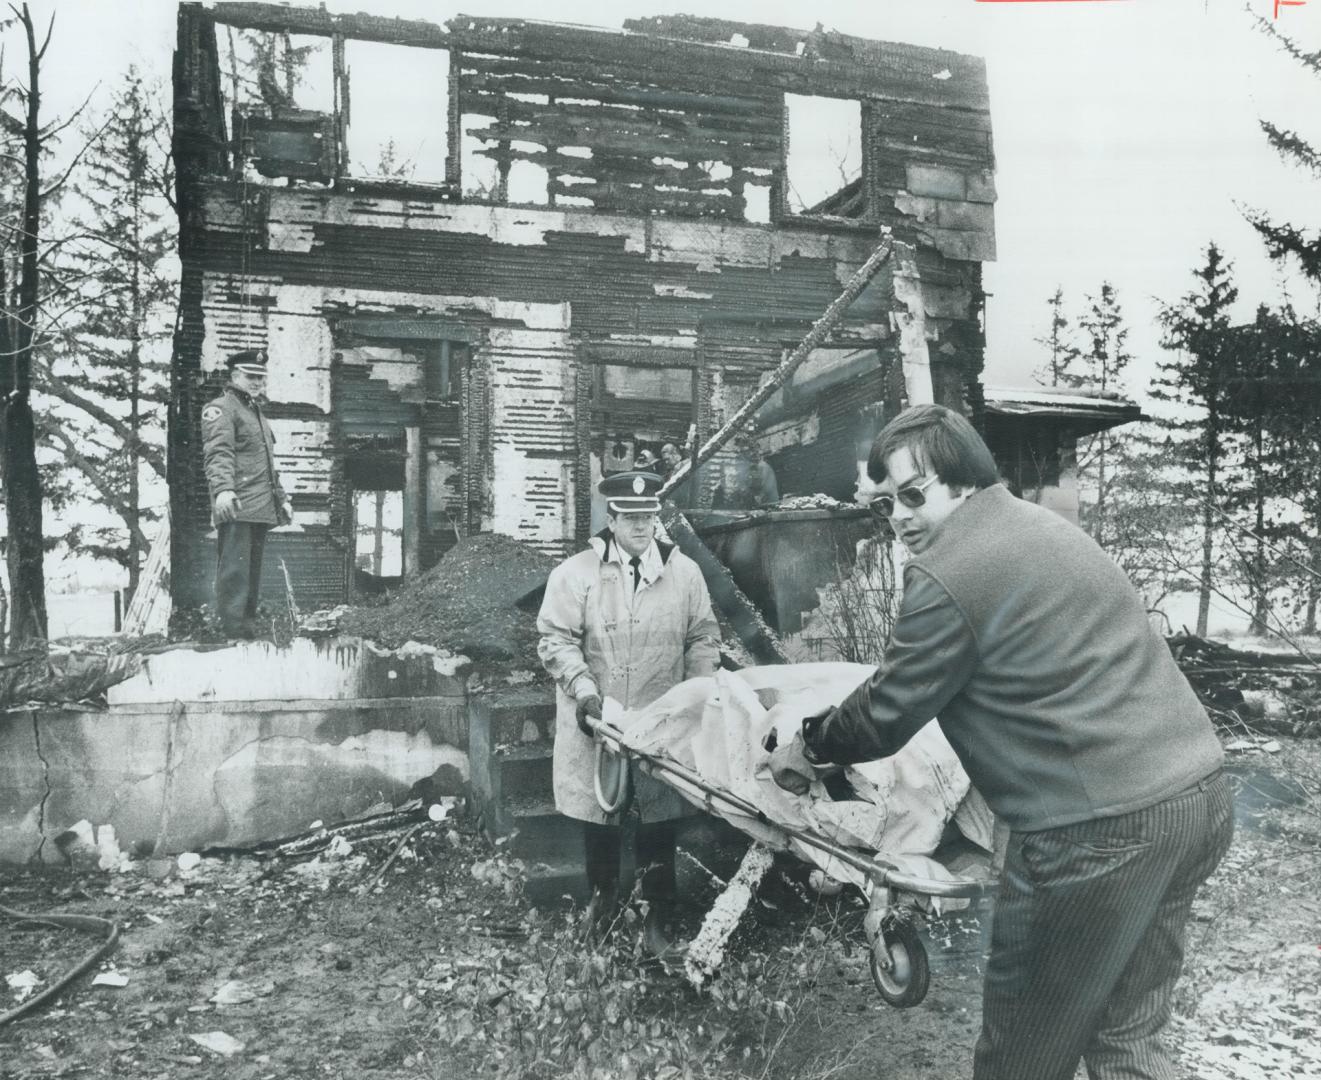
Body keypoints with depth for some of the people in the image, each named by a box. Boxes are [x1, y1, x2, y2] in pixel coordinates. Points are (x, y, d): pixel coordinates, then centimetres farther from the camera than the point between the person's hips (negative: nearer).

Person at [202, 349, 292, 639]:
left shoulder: (257, 412, 26)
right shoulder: (221, 408, -3)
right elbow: (218, 453, -19)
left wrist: (281, 498, 28)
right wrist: (223, 488, -34)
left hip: (261, 508, 9)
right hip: (236, 507, -9)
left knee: (253, 574, 13)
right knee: (234, 571, -11)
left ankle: (249, 628, 19)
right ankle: (233, 631, -11)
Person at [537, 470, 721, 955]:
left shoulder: (684, 572, 5)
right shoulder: (575, 573, -3)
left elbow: (703, 637, 10)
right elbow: (556, 639, -5)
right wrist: (584, 690, -17)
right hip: (596, 719, -1)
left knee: (659, 819, 4)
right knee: (599, 814, 12)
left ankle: (657, 919, 19)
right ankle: (603, 893, 36)